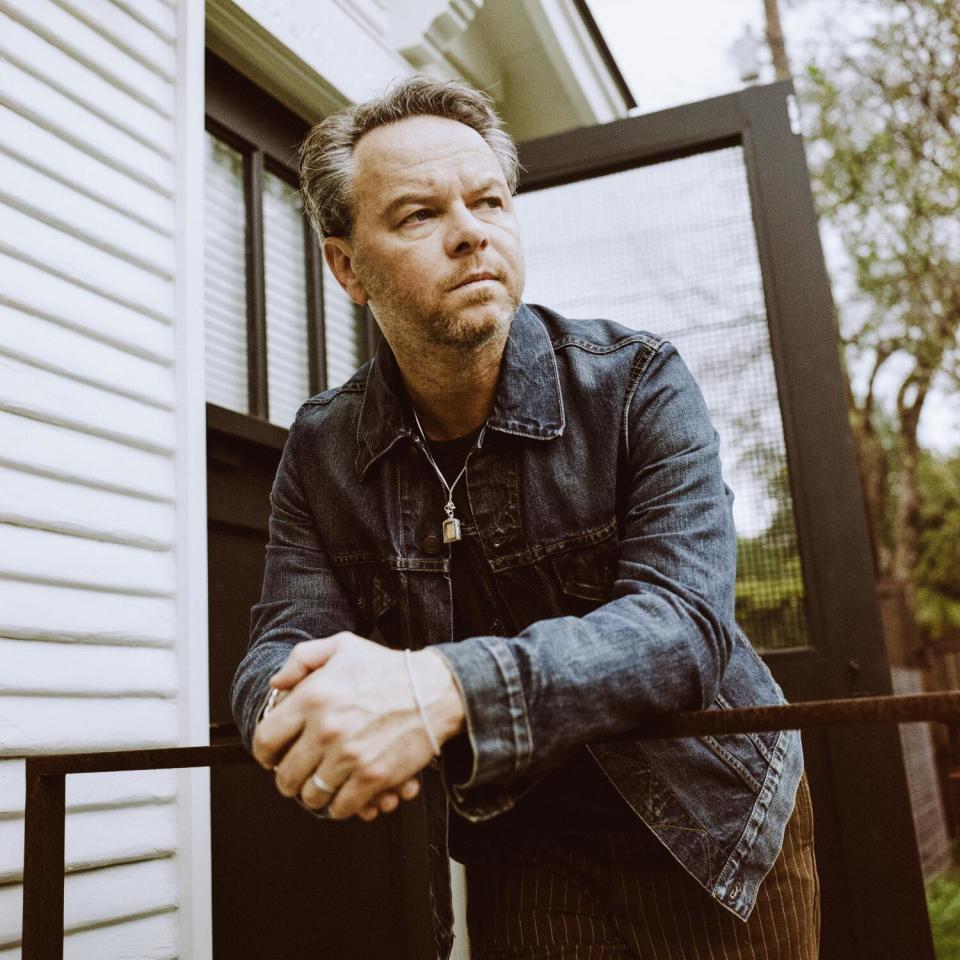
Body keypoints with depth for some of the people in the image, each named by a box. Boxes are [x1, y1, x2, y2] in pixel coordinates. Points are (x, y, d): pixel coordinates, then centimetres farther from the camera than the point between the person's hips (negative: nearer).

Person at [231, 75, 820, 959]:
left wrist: (446, 689, -43)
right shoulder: (322, 451, -5)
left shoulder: (639, 385, -15)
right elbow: (280, 646, -9)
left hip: (708, 832, -1)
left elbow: (682, 621, -26)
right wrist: (299, 705, -36)